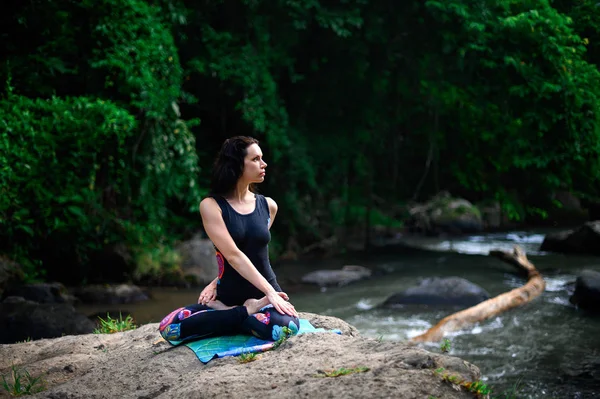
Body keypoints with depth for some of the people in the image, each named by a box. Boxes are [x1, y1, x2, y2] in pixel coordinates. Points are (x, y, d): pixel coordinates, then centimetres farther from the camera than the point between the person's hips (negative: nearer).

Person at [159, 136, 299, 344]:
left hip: (265, 294, 1)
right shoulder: (211, 206, -7)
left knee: (285, 327, -36)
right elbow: (233, 256, -17)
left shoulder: (268, 206, 5)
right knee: (168, 327, -23)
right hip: (229, 296, -1)